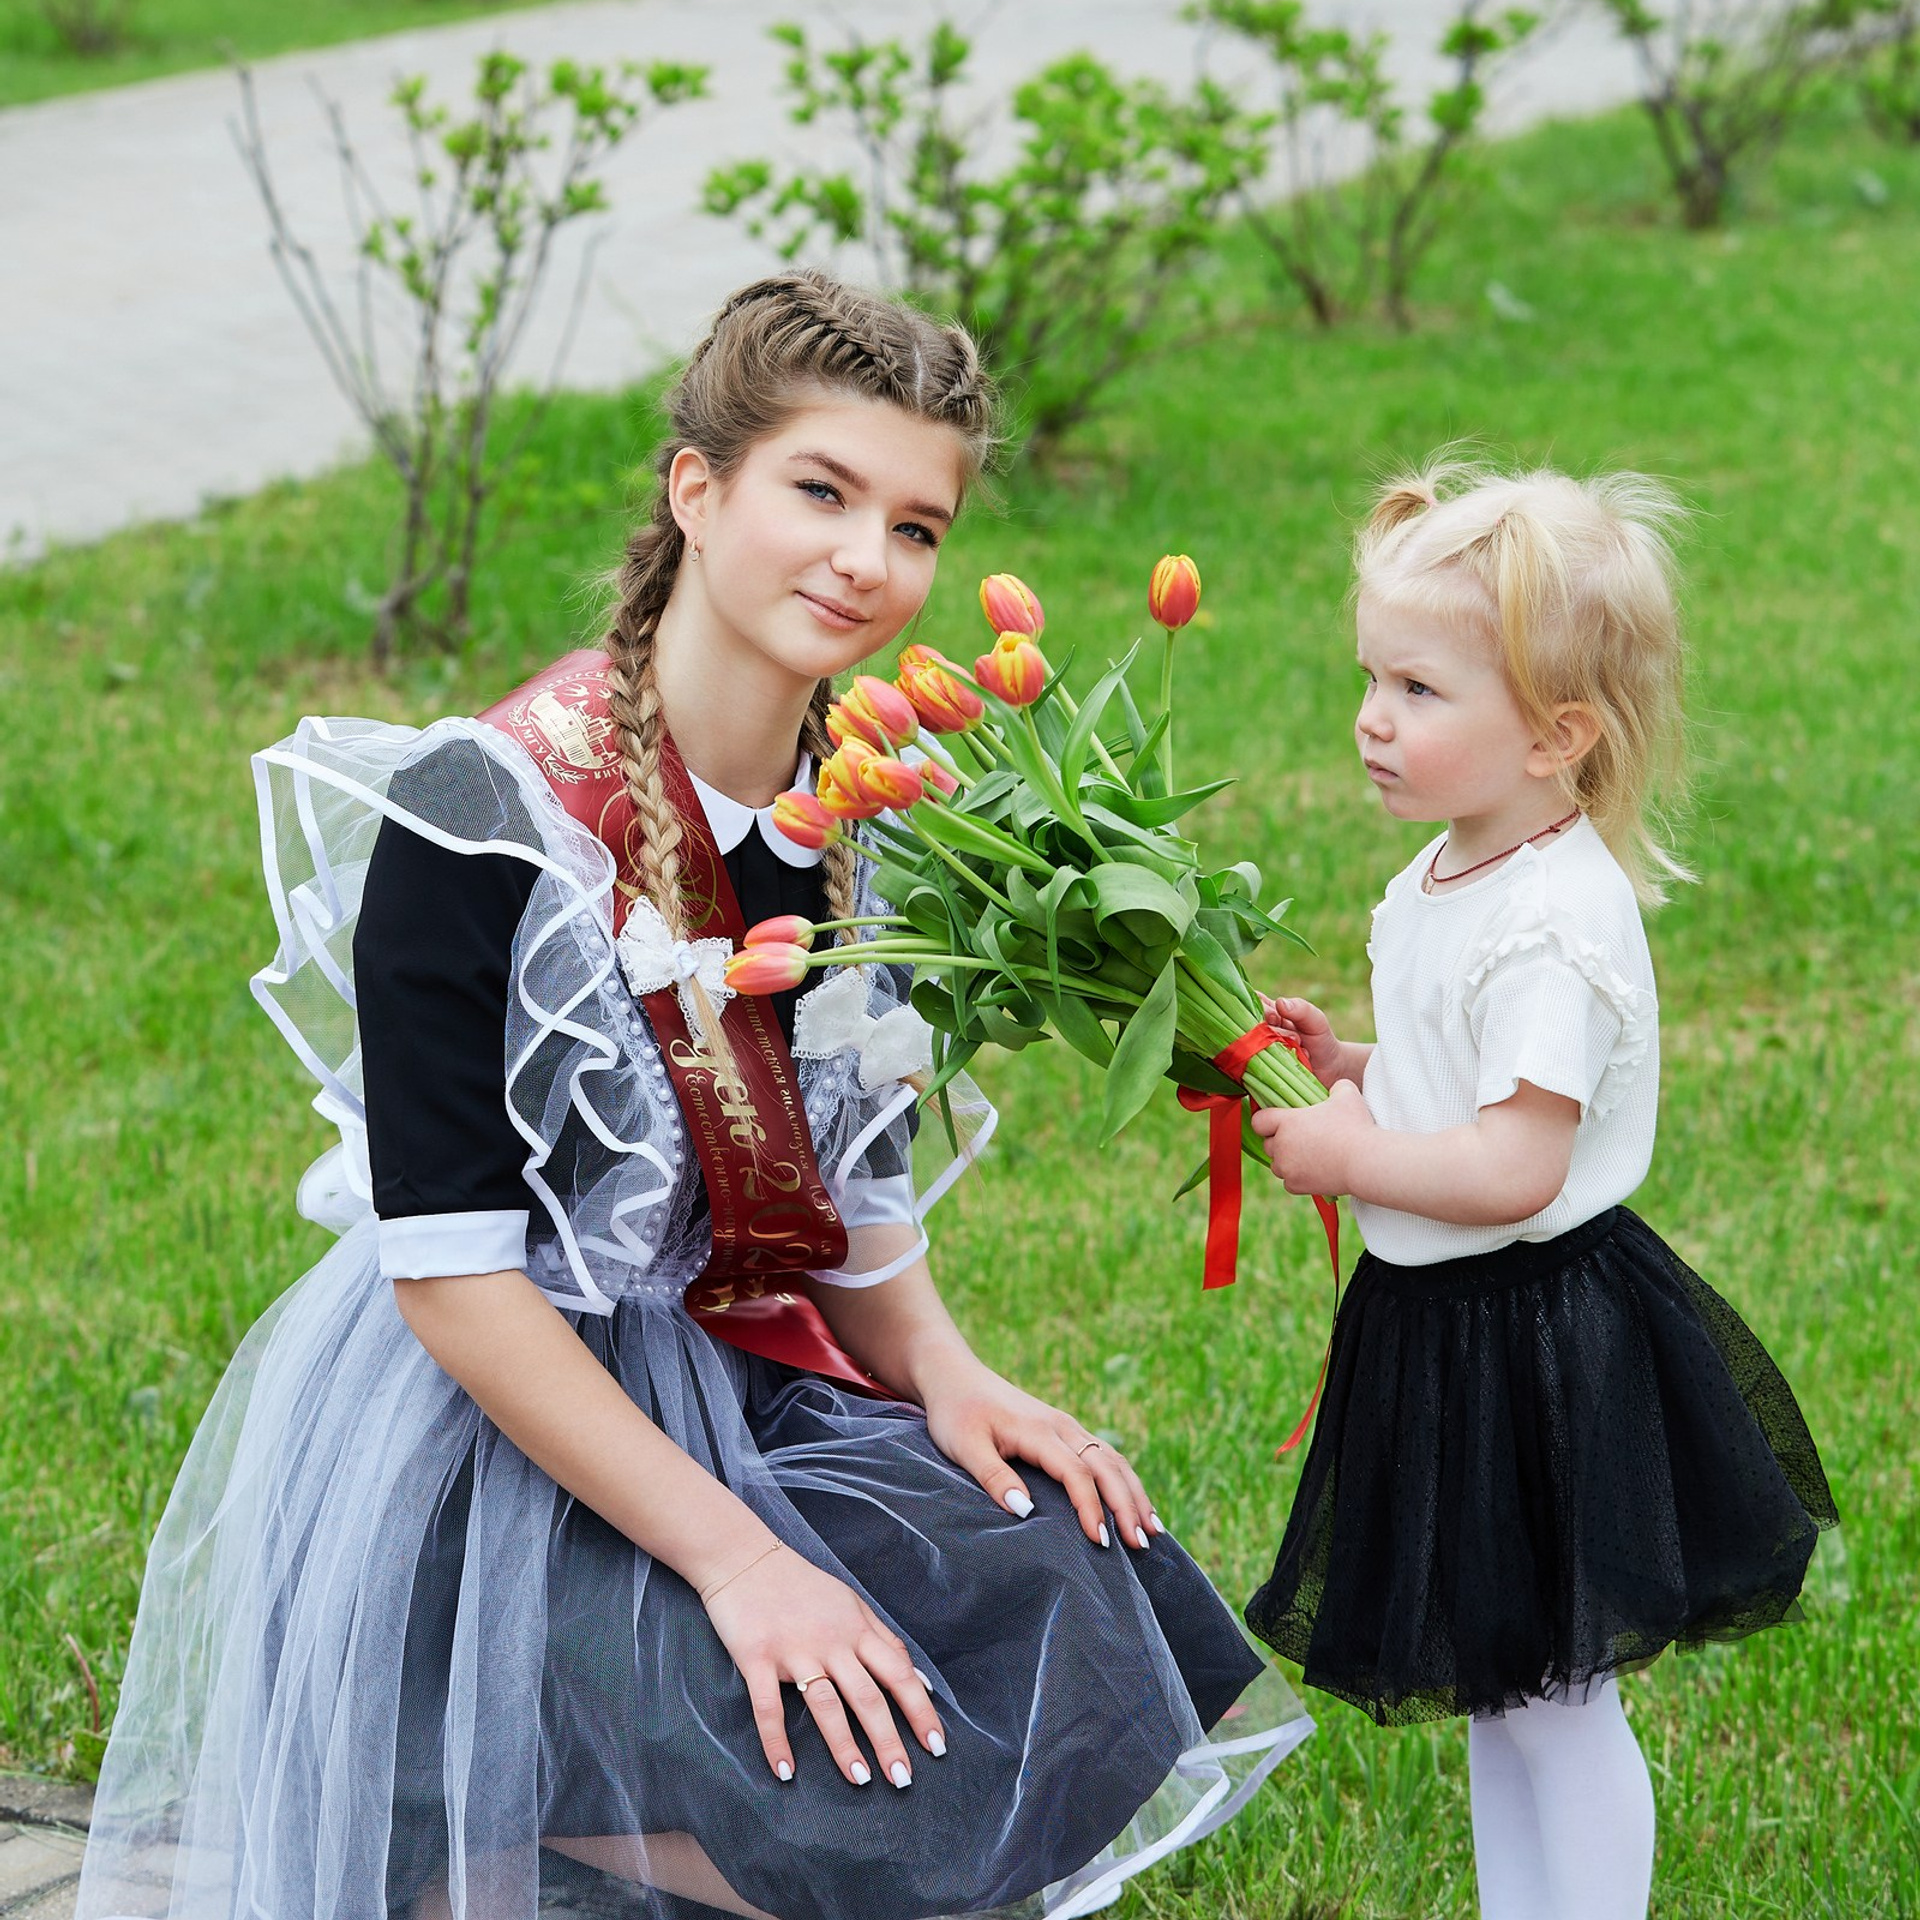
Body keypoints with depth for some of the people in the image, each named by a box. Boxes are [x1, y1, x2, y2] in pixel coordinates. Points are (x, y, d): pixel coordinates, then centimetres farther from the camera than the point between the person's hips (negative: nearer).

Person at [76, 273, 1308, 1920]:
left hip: (748, 1384, 8)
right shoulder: (484, 820, -19)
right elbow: (449, 1270, -21)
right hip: (498, 1430, -8)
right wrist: (730, 1553, -24)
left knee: (1096, 1624, -10)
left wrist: (940, 1370, -6)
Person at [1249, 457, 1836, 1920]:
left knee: (1552, 1701, 2)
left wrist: (1347, 1157, -17)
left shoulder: (1552, 929, -24)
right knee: (1489, 1686, 21)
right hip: (1439, 1323, 10)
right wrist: (1344, 1062, 4)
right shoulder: (1443, 880, 6)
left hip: (1536, 1343, -10)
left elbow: (1514, 1167, -28)